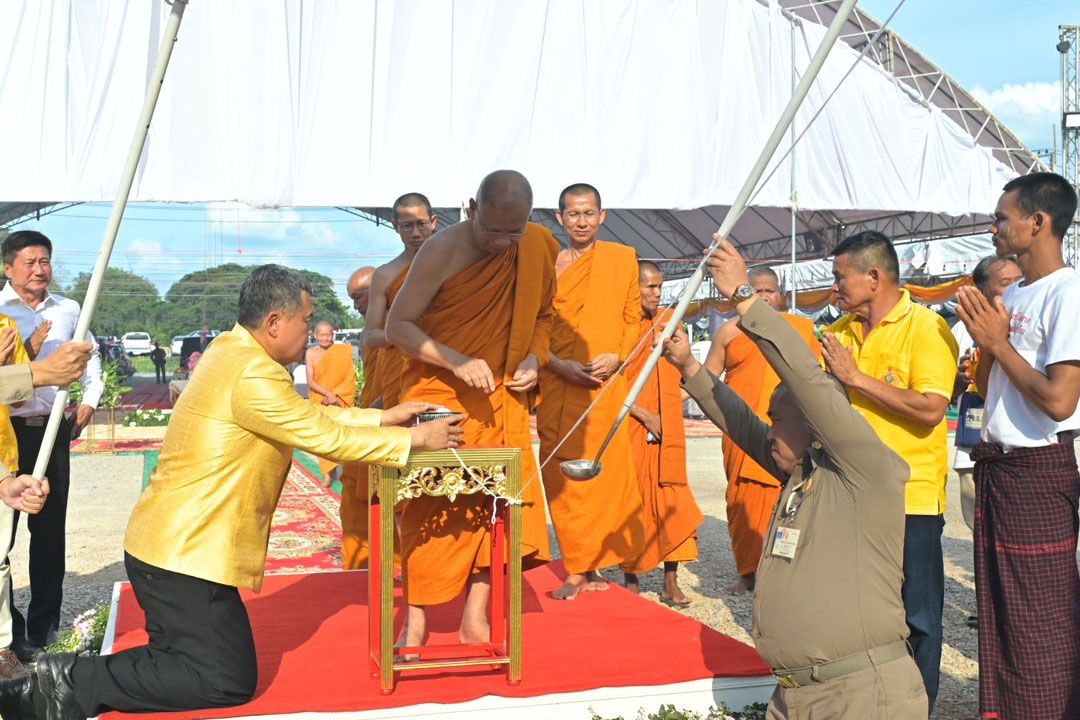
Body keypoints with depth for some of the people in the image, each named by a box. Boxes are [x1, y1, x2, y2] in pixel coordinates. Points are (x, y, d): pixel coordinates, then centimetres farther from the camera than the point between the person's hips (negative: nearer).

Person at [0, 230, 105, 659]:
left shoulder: (68, 310, 6)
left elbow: (90, 356, 22)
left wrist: (89, 401, 13)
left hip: (54, 430, 4)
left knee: (50, 531, 11)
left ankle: (44, 627, 22)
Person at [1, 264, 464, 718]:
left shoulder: (232, 351, 10)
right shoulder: (253, 375, -21)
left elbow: (311, 417, 16)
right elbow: (327, 438, -18)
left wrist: (383, 418, 12)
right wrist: (414, 439, -9)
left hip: (173, 546, 10)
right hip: (185, 555, -10)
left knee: (194, 663, 19)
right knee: (227, 682, -2)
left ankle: (64, 679, 15)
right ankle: (77, 681, -1)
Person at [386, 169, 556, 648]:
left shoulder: (540, 247, -3)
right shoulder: (444, 250, -17)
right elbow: (398, 325, -15)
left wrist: (534, 357, -4)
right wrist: (456, 362, -27)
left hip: (501, 399, 4)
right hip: (437, 394, -4)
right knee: (429, 509, -2)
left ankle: (475, 617, 14)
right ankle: (415, 621, 11)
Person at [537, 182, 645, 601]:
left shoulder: (623, 258, 9)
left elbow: (633, 318, 10)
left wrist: (617, 357, -8)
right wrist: (559, 365, -11)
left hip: (607, 384, 0)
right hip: (558, 385, 0)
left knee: (606, 472, -1)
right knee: (563, 476, 1)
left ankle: (592, 565, 14)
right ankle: (577, 569, 10)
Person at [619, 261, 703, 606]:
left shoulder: (669, 320, 12)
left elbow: (682, 370, 23)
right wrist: (645, 415, -13)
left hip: (668, 432, 5)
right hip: (633, 431, -4)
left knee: (672, 503, 2)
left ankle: (671, 582, 8)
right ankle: (631, 578, 14)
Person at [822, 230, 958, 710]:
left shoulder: (926, 327, -8)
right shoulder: (840, 332, 12)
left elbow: (930, 409, -21)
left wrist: (856, 377, -18)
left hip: (910, 497, -6)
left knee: (917, 615, 4)